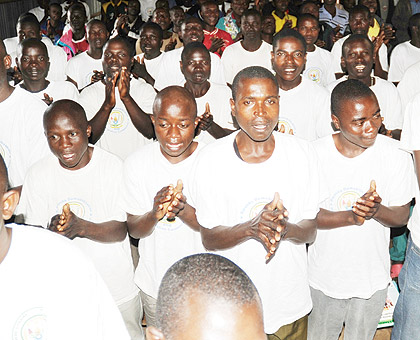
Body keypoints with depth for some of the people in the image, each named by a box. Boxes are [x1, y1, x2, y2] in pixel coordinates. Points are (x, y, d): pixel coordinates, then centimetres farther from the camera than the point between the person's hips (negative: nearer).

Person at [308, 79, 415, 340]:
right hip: (324, 276, 0)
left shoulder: (396, 155, -13)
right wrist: (350, 216, -32)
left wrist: (377, 211, -29)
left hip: (372, 278, 1)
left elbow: (402, 216, -6)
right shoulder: (315, 153, -15)